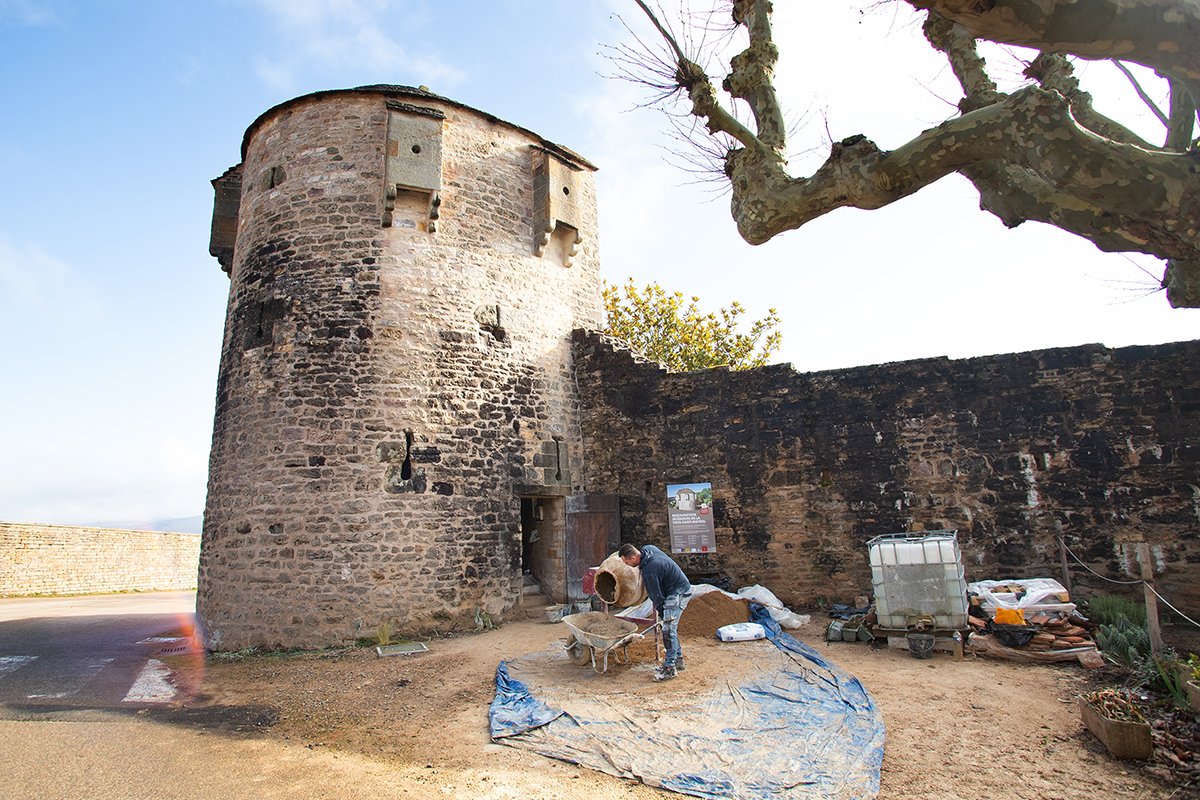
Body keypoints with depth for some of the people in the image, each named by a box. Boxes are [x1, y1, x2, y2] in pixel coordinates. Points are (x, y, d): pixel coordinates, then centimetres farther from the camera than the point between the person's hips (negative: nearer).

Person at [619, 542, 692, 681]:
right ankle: (678, 660, 24)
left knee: (668, 629, -10)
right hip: (682, 587, 10)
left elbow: (657, 595, -18)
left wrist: (662, 614, -7)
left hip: (678, 593, -10)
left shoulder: (648, 572, -28)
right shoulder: (647, 548, -3)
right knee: (671, 628, 15)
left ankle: (670, 668, -6)